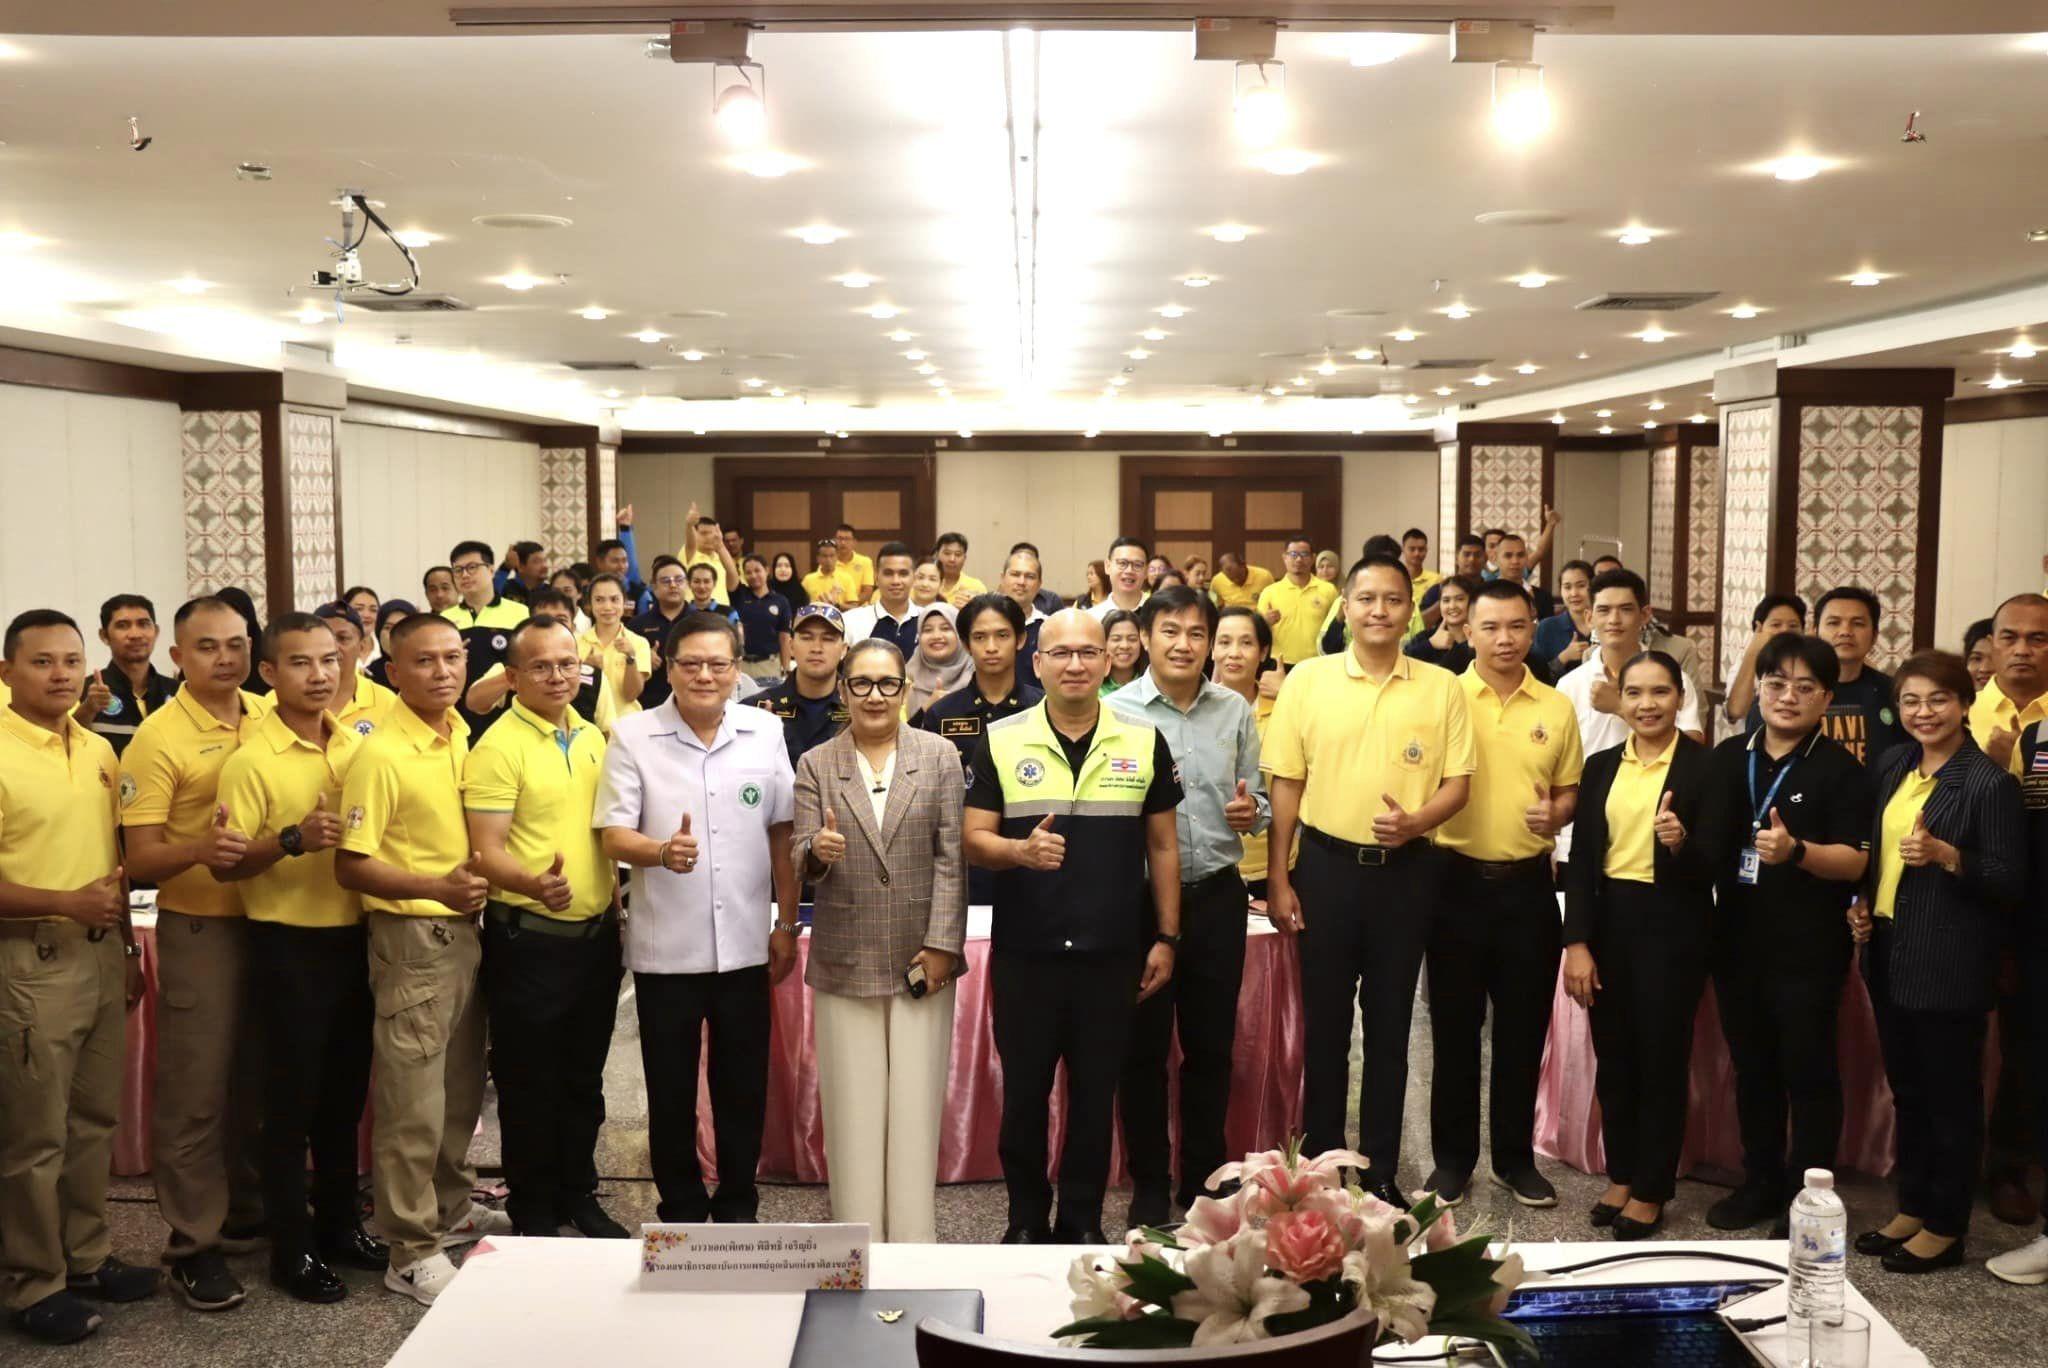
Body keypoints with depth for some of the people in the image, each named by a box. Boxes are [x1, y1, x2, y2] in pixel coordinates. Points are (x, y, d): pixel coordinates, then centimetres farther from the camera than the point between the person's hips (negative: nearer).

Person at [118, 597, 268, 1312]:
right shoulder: (159, 737, -11)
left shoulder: (271, 717, 3)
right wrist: (197, 848, -32)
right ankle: (193, 1242, 13)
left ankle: (247, 1214, 30)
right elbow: (140, 858, -14)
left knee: (258, 1081, 15)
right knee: (196, 1089, 2)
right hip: (200, 929, -5)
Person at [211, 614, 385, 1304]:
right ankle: (292, 1249, 17)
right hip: (287, 944, -5)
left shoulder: (357, 745, 5)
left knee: (345, 1091, 16)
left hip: (353, 936, 5)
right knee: (292, 1098, 4)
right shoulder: (250, 760, -12)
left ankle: (338, 1222, 31)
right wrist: (292, 840, -27)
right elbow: (224, 864, -13)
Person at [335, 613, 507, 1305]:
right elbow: (351, 867, -17)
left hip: (465, 930, 7)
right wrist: (437, 886, -28)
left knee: (462, 1089, 19)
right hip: (411, 936, -7)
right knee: (412, 1102, 1)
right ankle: (412, 1251, 12)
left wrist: (480, 881, 8)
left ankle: (452, 1208, 36)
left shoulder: (464, 737, 6)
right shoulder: (381, 755, -16)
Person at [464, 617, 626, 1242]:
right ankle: (533, 1210, 20)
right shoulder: (497, 747, -13)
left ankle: (578, 1195, 31)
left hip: (596, 933, 6)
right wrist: (533, 884, -36)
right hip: (529, 938, -6)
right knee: (530, 1083, 6)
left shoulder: (591, 737, 8)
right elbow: (486, 852, -19)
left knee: (584, 1078, 17)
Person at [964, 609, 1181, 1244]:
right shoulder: (1000, 741, 1)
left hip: (1112, 952, 1)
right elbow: (974, 838, 0)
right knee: (1023, 1091, 9)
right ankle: (1026, 1220, 25)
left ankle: (1082, 1221, 24)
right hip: (1024, 951, 0)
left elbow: (1163, 845, 8)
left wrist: (1166, 936, 5)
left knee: (1096, 1093, 9)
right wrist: (1020, 850, -22)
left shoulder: (1144, 742, 4)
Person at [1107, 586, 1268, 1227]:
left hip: (1217, 896, 3)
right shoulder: (1114, 711, -4)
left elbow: (1256, 799, 13)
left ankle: (1203, 1177, 28)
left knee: (1211, 1045, 12)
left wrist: (1252, 809, -9)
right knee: (1143, 1047, 7)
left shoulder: (1235, 710, 6)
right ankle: (1149, 1186, 22)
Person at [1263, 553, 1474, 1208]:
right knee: (1324, 1021, 8)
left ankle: (1381, 1172, 21)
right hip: (1326, 865, 0)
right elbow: (1286, 783, 1)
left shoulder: (1442, 688, 0)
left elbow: (1458, 781, 2)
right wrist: (1277, 879, -2)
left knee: (1390, 1024, 9)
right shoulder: (1306, 679, -1)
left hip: (1406, 870, 1)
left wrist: (1415, 822, -18)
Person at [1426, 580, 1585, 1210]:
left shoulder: (1557, 708, 4)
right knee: (1454, 1026, 7)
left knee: (1523, 1026, 10)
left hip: (1528, 883, 2)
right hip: (1458, 879, -2)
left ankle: (1515, 1156, 24)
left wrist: (1557, 813, -9)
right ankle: (1452, 1158, 19)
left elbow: (1571, 789, 12)